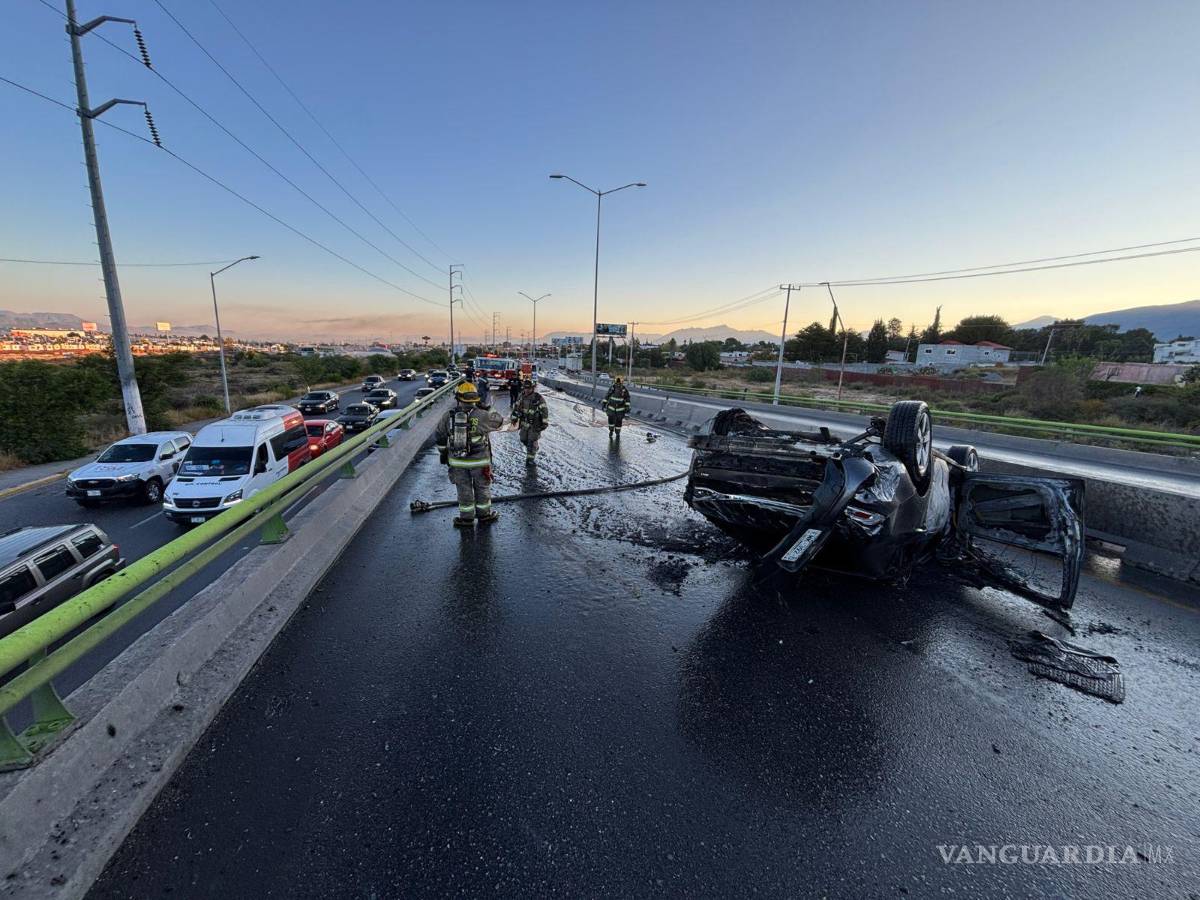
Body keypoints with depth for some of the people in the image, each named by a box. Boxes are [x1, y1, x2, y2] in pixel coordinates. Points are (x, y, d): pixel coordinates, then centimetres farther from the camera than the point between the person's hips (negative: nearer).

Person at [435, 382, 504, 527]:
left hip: (457, 461, 3)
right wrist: (486, 408, 8)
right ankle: (484, 515, 30)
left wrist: (443, 454, 20)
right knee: (482, 488, 15)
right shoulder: (481, 415, -15)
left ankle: (466, 518, 26)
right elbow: (499, 420, 1)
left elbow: (441, 438, 6)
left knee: (463, 489, 15)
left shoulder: (447, 416, -4)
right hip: (479, 461, -2)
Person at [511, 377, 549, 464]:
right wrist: (514, 418, 12)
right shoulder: (521, 397, -1)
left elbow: (544, 411, -14)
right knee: (523, 439, 17)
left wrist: (544, 423, -15)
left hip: (535, 424, -6)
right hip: (524, 422, 6)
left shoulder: (539, 398, -18)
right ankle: (535, 448, 44)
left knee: (532, 441, -4)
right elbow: (516, 407, 12)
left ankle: (530, 459, 7)